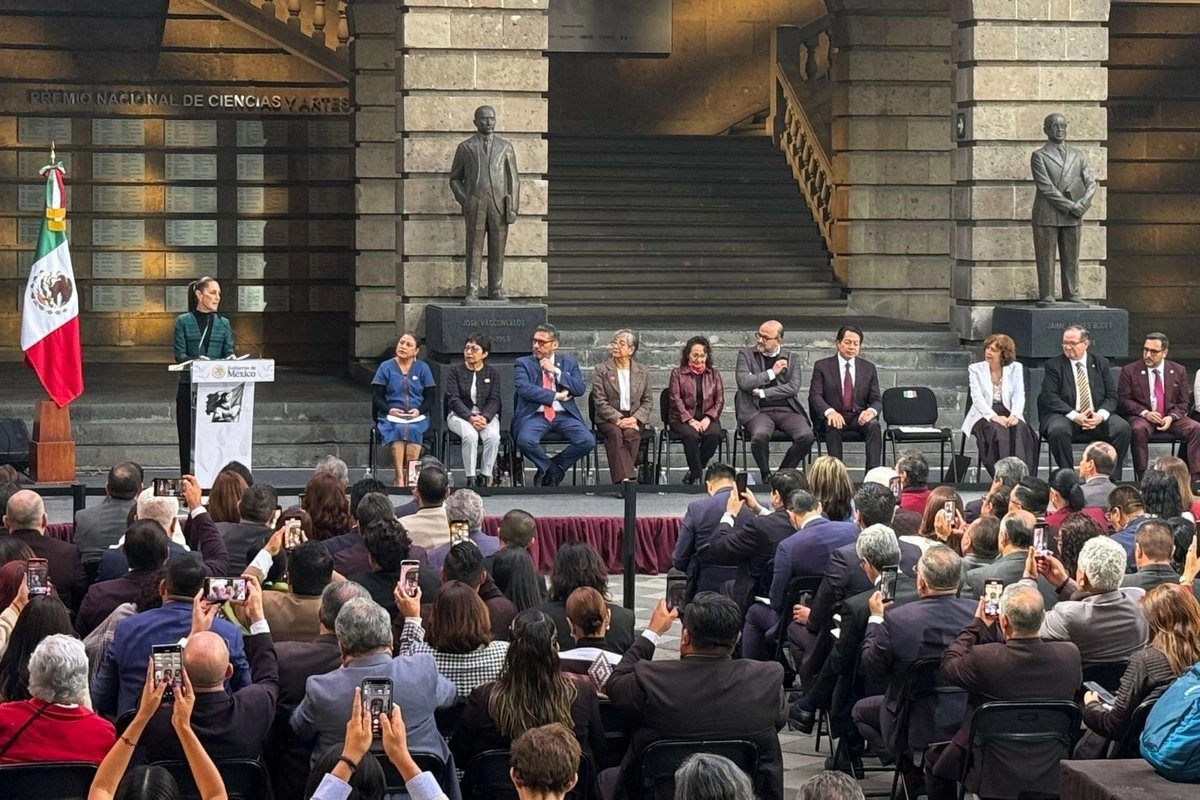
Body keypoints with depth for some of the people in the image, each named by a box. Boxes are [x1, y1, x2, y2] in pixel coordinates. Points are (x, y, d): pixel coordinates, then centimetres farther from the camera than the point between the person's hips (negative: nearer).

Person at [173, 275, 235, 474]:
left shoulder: (223, 323, 12)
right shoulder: (183, 322, 3)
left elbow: (229, 354, 6)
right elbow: (180, 356, -5)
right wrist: (198, 361, -24)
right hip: (189, 388, -2)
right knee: (188, 439, 0)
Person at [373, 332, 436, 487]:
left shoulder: (423, 368, 12)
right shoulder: (386, 367, 9)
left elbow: (430, 397, 10)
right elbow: (376, 396, 6)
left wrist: (419, 410, -9)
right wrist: (389, 410, -12)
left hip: (417, 416, 0)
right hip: (391, 416, 0)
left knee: (413, 430, -34)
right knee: (398, 429, -34)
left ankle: (410, 476, -33)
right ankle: (399, 477, -39)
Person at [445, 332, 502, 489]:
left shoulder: (492, 373, 10)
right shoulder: (455, 370, 5)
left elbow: (494, 400, 1)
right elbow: (453, 399, -5)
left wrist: (485, 417, -21)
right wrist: (470, 417, -21)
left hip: (486, 415, 2)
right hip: (460, 414, -2)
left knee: (493, 436, -33)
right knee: (470, 435, -36)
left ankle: (484, 477, -25)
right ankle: (470, 479, -30)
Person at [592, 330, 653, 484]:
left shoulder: (642, 371, 12)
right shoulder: (601, 370, 6)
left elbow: (647, 402, 10)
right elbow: (600, 401, -2)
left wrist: (635, 418, -10)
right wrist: (617, 419, -16)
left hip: (634, 418, 2)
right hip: (608, 419, -2)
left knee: (631, 434, -33)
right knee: (615, 433, -35)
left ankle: (621, 478, -35)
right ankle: (626, 477, -49)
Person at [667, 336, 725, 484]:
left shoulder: (713, 374, 17)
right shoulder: (677, 373, 9)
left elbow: (720, 401, 9)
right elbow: (675, 400, -2)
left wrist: (708, 418, -9)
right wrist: (690, 420, -15)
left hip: (707, 418, 2)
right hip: (682, 419, -2)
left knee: (714, 434, -32)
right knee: (691, 435, -36)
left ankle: (694, 472, -19)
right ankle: (697, 474, -26)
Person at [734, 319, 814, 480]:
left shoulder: (792, 357, 14)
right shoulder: (746, 355, 11)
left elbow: (793, 388, 0)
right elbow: (743, 382, -6)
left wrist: (762, 393, -6)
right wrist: (772, 372, -3)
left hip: (786, 411, 2)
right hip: (759, 411, -2)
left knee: (806, 436, -27)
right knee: (760, 436, -36)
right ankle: (765, 474, -7)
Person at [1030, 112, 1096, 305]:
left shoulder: (1077, 155, 15)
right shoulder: (1039, 156, 0)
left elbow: (1090, 183, 11)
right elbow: (1046, 188, -10)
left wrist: (1081, 205, -7)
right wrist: (1070, 206, -13)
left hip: (1072, 217, 4)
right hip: (1047, 215, -4)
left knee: (1071, 258, 5)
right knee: (1046, 258, -3)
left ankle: (1072, 294, 10)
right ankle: (1046, 296, -1)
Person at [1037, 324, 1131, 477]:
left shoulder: (1101, 363, 12)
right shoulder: (1054, 365, 5)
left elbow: (1111, 396, 7)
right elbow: (1050, 397, -7)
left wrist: (1101, 415, -15)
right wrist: (1075, 416, -20)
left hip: (1097, 417, 2)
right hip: (1065, 415, -2)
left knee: (1123, 428, -24)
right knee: (1058, 430, -36)